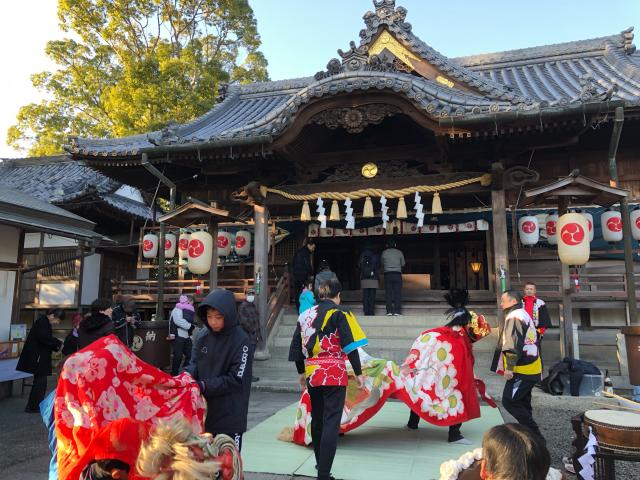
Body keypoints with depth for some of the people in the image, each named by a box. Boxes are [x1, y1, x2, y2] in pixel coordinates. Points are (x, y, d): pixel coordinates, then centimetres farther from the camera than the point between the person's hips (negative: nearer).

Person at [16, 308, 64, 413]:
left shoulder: (45, 323, 16)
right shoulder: (42, 322, -14)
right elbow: (44, 338, -27)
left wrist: (56, 346, 4)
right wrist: (58, 342, -16)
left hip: (39, 357, 10)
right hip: (37, 357, -10)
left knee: (39, 382, 14)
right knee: (40, 382, -4)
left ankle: (33, 406, 22)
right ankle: (33, 406, 3)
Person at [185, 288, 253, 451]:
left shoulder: (240, 341, -15)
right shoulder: (203, 336, 0)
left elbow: (236, 379, -16)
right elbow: (194, 364, 3)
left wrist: (205, 386, -23)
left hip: (229, 415, -5)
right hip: (203, 411, 5)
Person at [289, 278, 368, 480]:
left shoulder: (305, 315, 9)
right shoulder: (339, 313, -6)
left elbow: (296, 347, 13)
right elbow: (350, 345, -13)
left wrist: (301, 372, 22)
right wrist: (358, 373, -6)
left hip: (312, 374, 6)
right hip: (334, 374, -6)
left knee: (317, 419, 19)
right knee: (331, 422, -2)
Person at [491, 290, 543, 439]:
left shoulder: (514, 317, -15)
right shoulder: (524, 315, 16)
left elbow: (513, 345, -24)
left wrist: (509, 367, -24)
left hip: (521, 370, -10)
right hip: (531, 369, 10)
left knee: (509, 401, -6)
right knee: (522, 402, 17)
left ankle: (535, 434, -4)